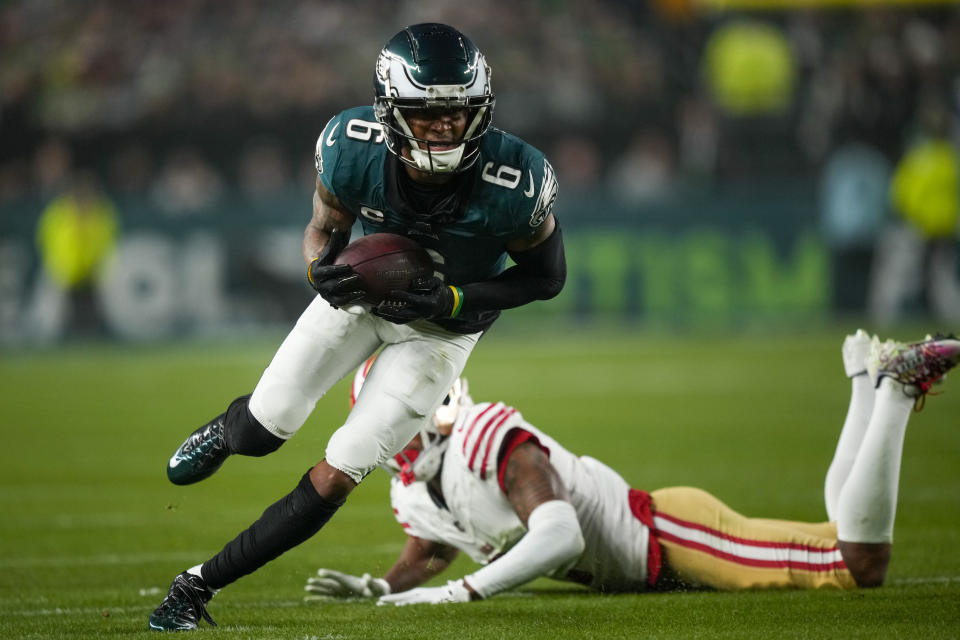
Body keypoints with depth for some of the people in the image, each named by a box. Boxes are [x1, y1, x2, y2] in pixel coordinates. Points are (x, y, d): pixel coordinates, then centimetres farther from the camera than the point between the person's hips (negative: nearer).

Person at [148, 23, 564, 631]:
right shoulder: (352, 148, -29)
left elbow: (547, 276, -16)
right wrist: (322, 268, -33)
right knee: (265, 428, 1)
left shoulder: (517, 182, -35)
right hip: (363, 288, 2)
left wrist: (450, 302, -29)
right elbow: (325, 228, -9)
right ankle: (225, 431, 43)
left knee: (334, 479, -7)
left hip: (443, 324, -2)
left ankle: (199, 585, 7)